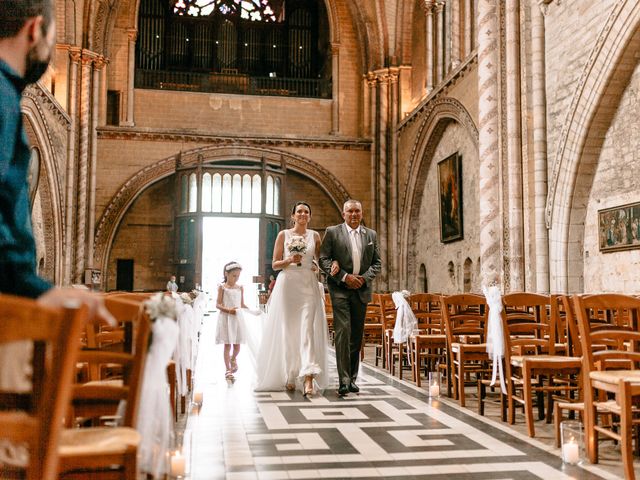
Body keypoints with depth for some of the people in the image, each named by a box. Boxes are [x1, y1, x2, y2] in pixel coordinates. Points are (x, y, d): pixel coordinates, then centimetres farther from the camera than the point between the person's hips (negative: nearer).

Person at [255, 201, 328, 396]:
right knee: (288, 330, 2)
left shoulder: (315, 236, 11)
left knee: (307, 329, -11)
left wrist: (317, 266, -3)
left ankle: (308, 377, -19)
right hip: (287, 285, 0)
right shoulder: (283, 235, 7)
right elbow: (274, 264, 6)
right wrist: (289, 260, -12)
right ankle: (289, 376, 14)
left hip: (309, 286, 1)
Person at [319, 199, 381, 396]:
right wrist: (344, 277, -12)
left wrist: (364, 278, -6)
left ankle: (352, 378, 18)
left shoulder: (371, 234, 12)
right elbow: (323, 259, -4)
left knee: (357, 335, 8)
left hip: (362, 290, 4)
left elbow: (377, 263, 12)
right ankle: (344, 380, -13)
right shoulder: (332, 232, 2)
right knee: (343, 332, -13)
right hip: (340, 289, -4)